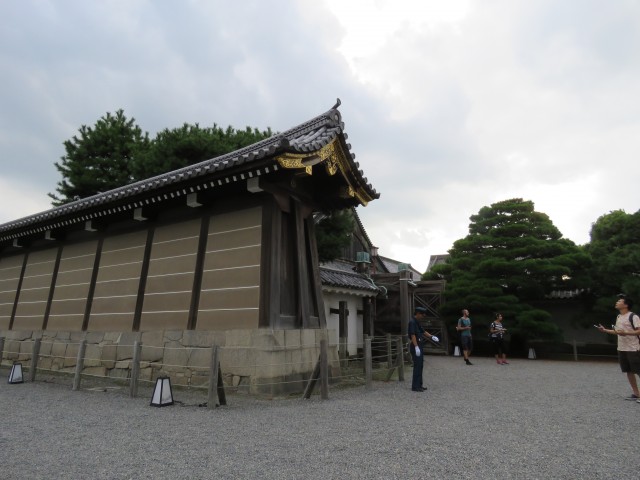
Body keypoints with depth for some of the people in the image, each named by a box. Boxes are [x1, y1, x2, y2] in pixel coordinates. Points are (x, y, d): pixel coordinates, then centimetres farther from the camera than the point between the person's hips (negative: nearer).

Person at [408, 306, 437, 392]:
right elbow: (412, 335, -23)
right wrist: (416, 347, -28)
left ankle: (419, 385, 21)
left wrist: (432, 337, 7)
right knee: (417, 366, -7)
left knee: (420, 366, 13)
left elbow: (423, 331, 22)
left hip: (419, 346, 10)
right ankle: (415, 386, -2)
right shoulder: (412, 322, -15)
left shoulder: (417, 322, 15)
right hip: (415, 347, -10)